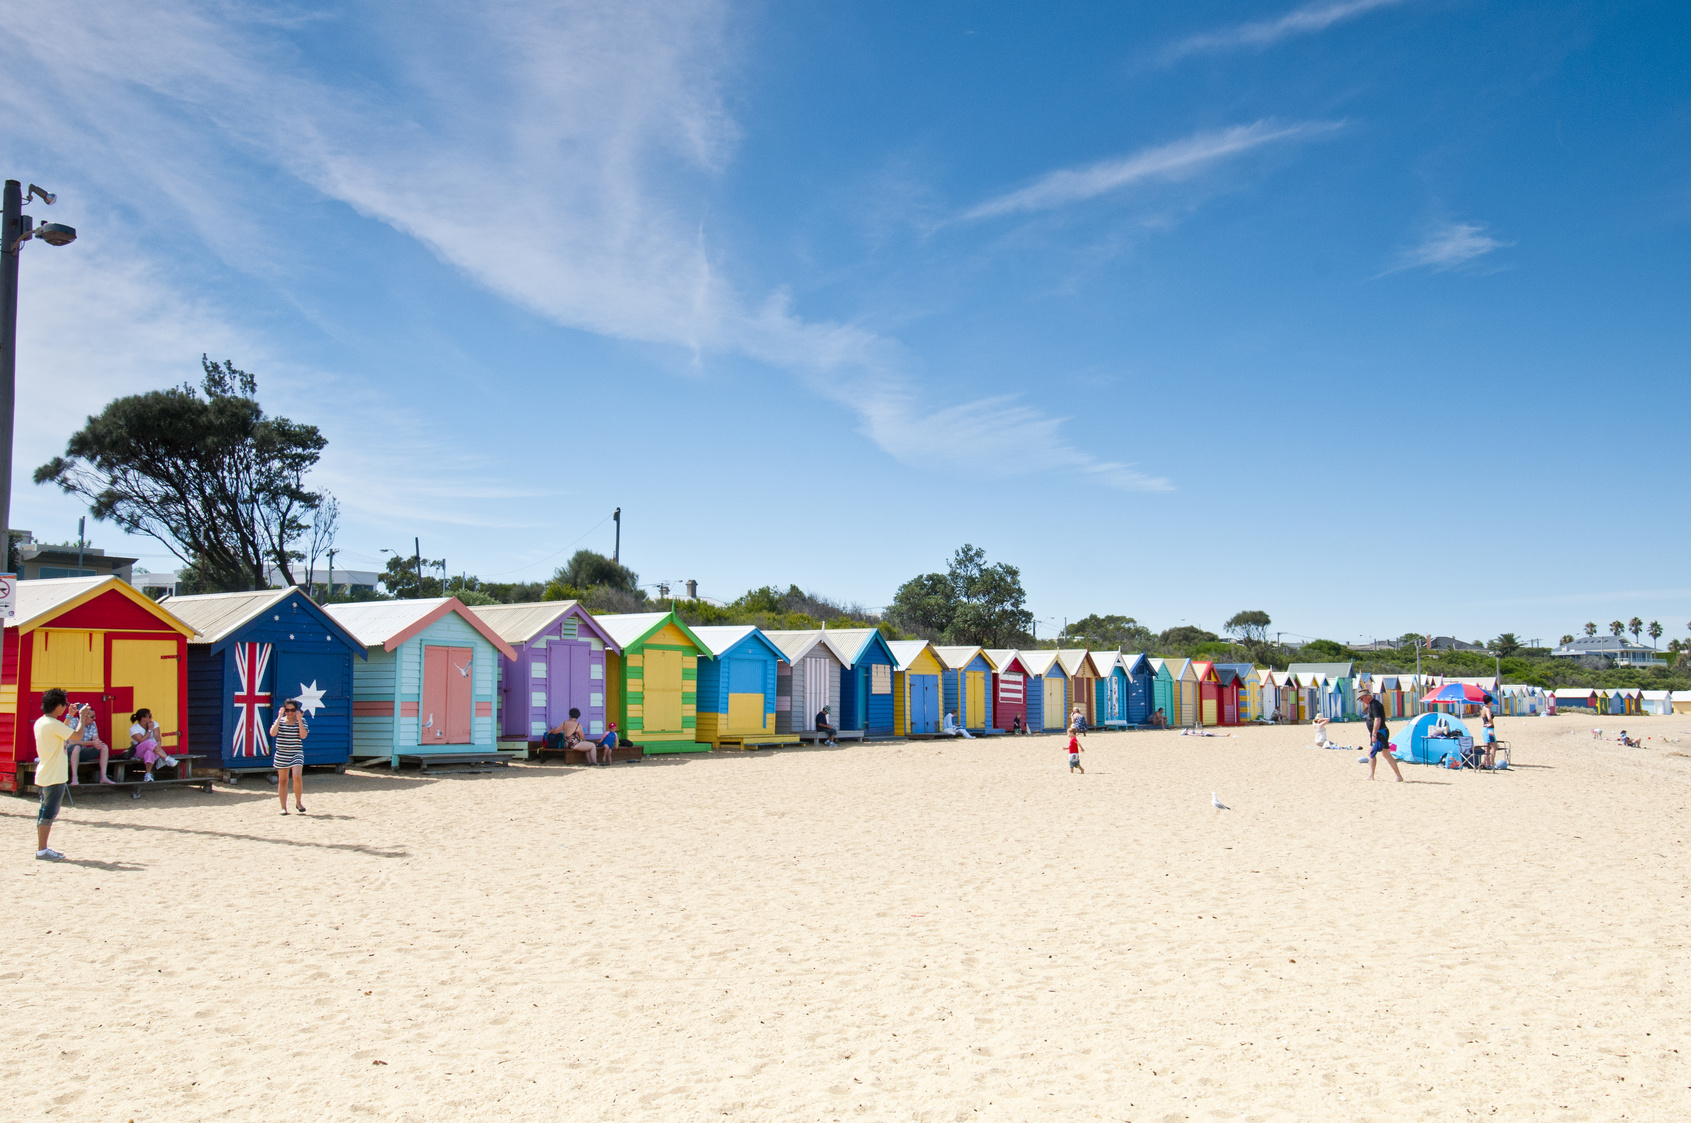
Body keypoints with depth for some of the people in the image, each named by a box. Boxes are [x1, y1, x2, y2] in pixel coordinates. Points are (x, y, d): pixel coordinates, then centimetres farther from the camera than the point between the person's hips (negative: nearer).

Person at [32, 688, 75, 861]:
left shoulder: (40, 722, 10)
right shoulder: (54, 724, -19)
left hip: (44, 775, 10)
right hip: (55, 777, -10)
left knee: (44, 812, 14)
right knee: (49, 813, -5)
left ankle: (42, 847, 21)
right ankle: (42, 851, -3)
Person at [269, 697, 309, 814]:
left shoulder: (301, 721, 2)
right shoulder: (280, 721, 4)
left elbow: (303, 735, -13)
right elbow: (272, 733, -13)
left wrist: (299, 719, -14)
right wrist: (279, 717, -13)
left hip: (296, 754, -2)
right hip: (281, 755, 2)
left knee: (297, 777, -20)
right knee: (282, 780, 6)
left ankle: (298, 802, 0)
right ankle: (283, 807, 15)